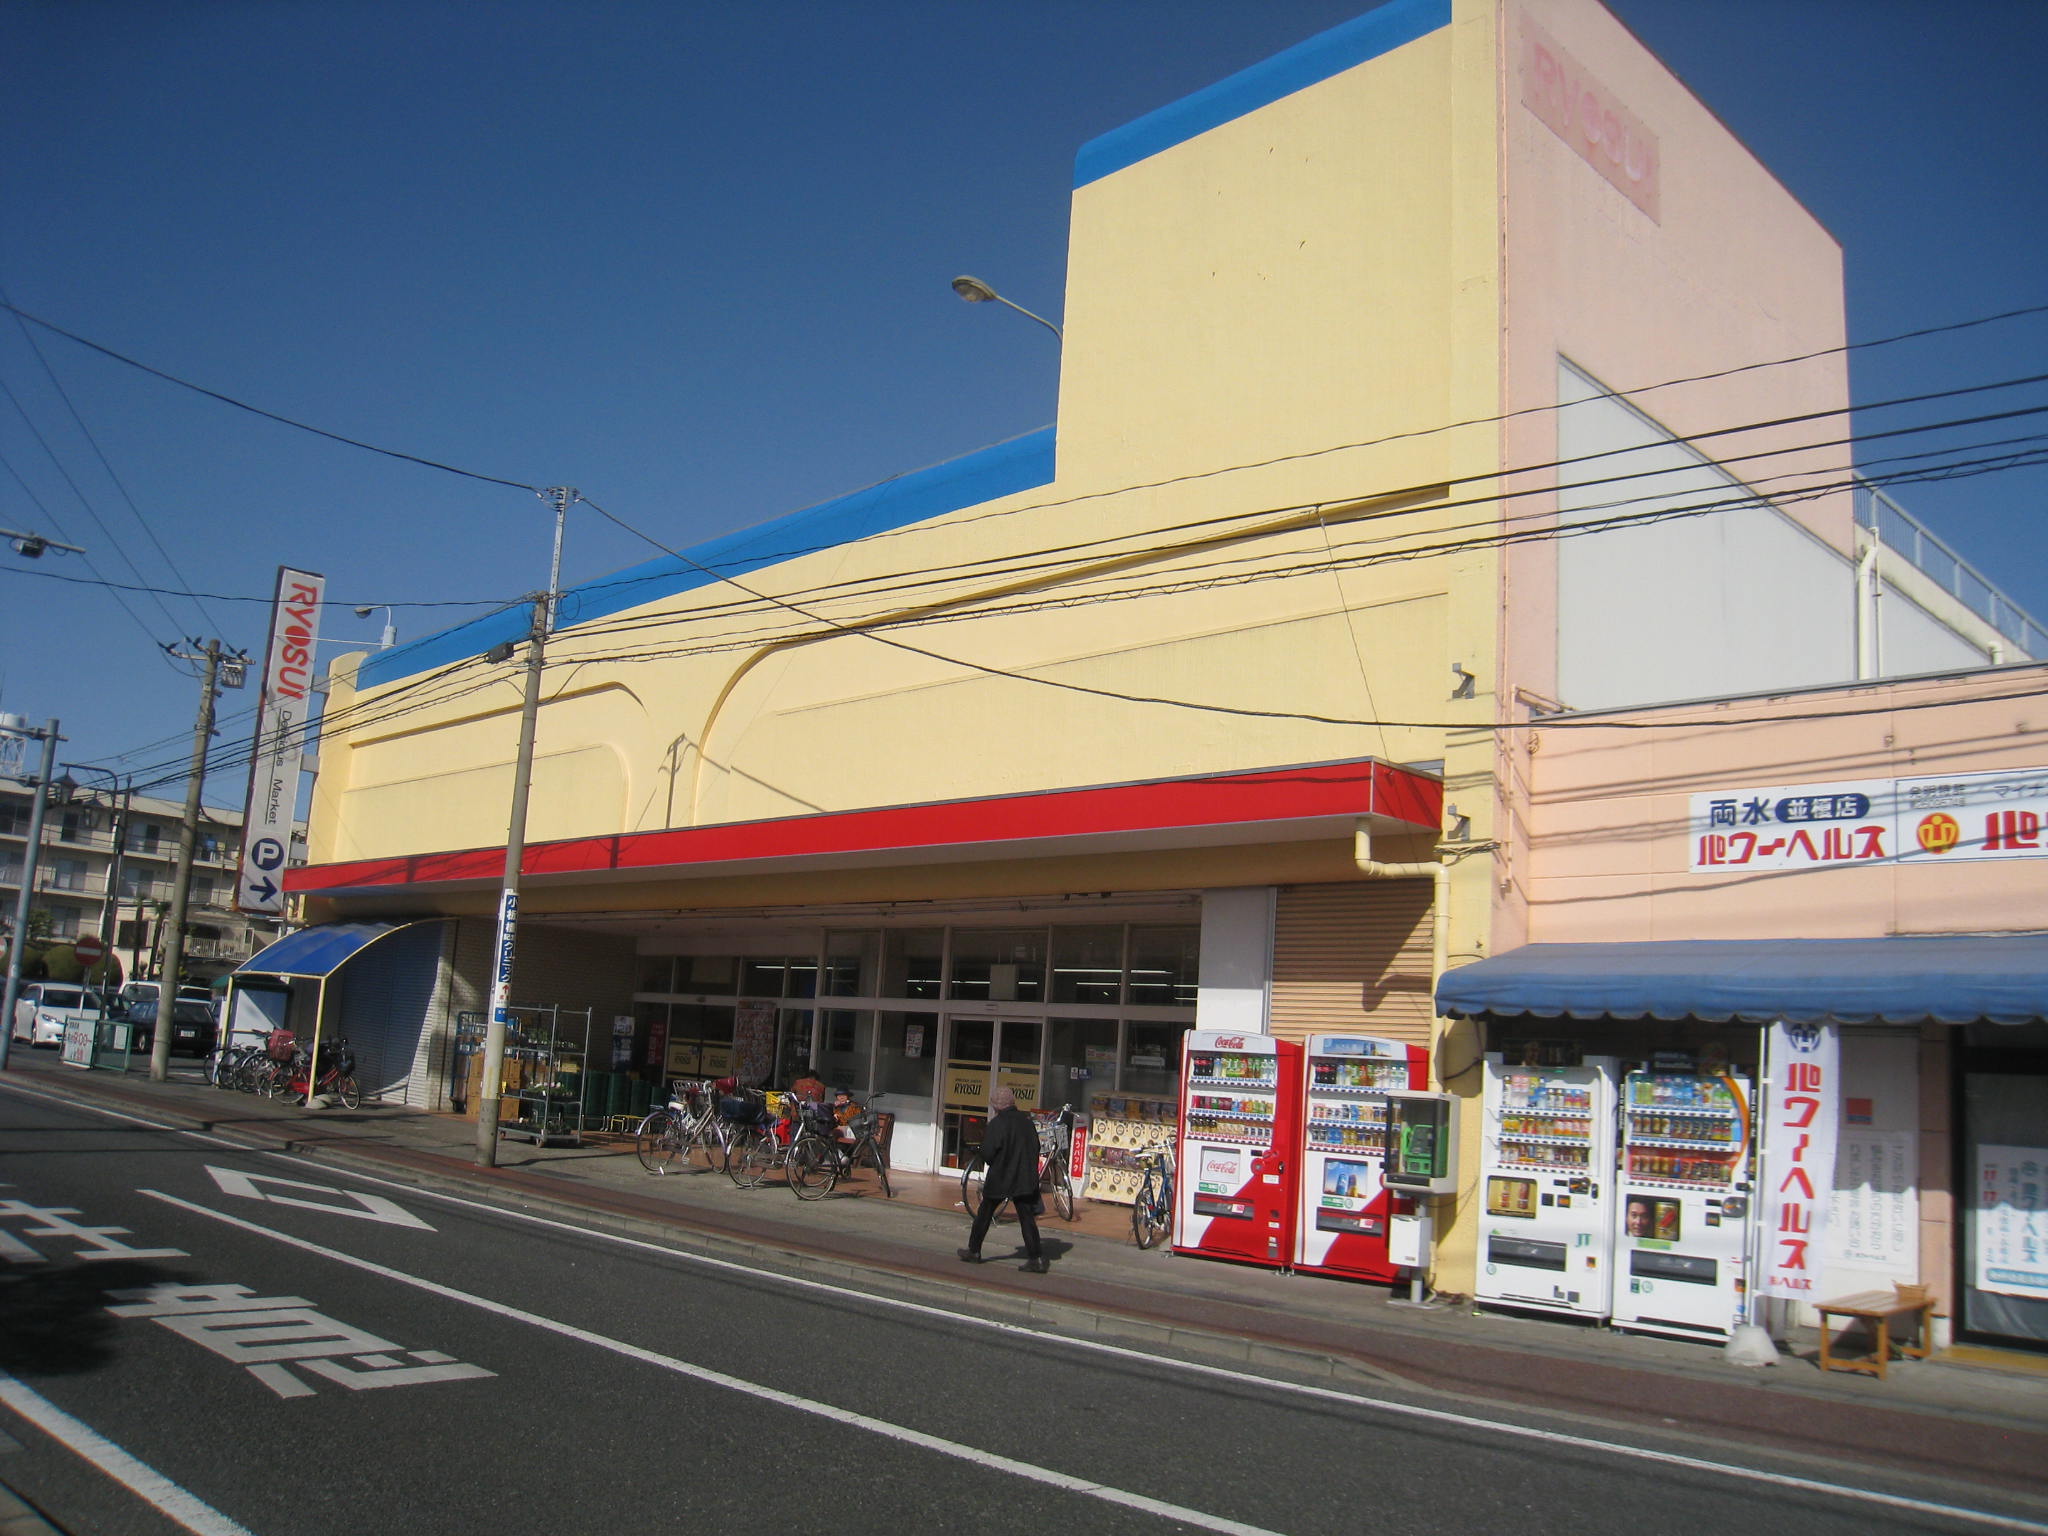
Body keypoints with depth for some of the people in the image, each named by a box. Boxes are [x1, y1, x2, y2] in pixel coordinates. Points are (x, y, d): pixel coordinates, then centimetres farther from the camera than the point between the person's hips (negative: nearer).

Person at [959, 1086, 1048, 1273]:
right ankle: (1036, 1258, -5)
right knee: (1027, 1218, 3)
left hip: (999, 1179, -4)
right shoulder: (1026, 1121, 4)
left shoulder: (997, 1123, -13)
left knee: (984, 1214, 13)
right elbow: (1035, 1148, 11)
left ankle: (973, 1251, 23)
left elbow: (987, 1154, -15)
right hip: (1024, 1179, 4)